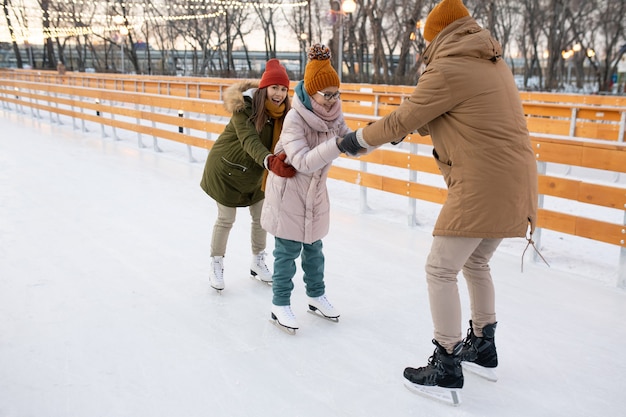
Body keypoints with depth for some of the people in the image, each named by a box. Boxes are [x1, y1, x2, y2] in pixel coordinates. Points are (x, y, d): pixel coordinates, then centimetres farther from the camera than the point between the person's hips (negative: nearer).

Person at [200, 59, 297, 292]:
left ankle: (258, 262, 33)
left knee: (261, 217, 12)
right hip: (226, 168, -5)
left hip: (255, 172, 5)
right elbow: (249, 141, -43)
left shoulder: (283, 111, -11)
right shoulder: (244, 106, -29)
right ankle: (216, 265, 27)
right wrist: (272, 162, -59)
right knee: (226, 219, 7)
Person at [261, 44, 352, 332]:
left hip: (316, 191, 6)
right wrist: (337, 145, -45)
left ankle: (316, 296, 33)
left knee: (313, 246, 18)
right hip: (288, 189, -6)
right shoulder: (294, 119, -26)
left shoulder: (334, 115, -8)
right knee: (288, 250, 1)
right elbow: (303, 162, -35)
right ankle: (280, 304, 16)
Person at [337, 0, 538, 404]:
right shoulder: (494, 64, 15)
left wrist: (357, 140, 9)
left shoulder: (447, 71, -11)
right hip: (514, 181, 9)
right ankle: (483, 347, 35)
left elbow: (401, 121, -7)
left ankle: (447, 369, 5)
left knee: (441, 270, -1)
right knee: (476, 263, 22)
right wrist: (413, 126, 23)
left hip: (483, 185, -9)